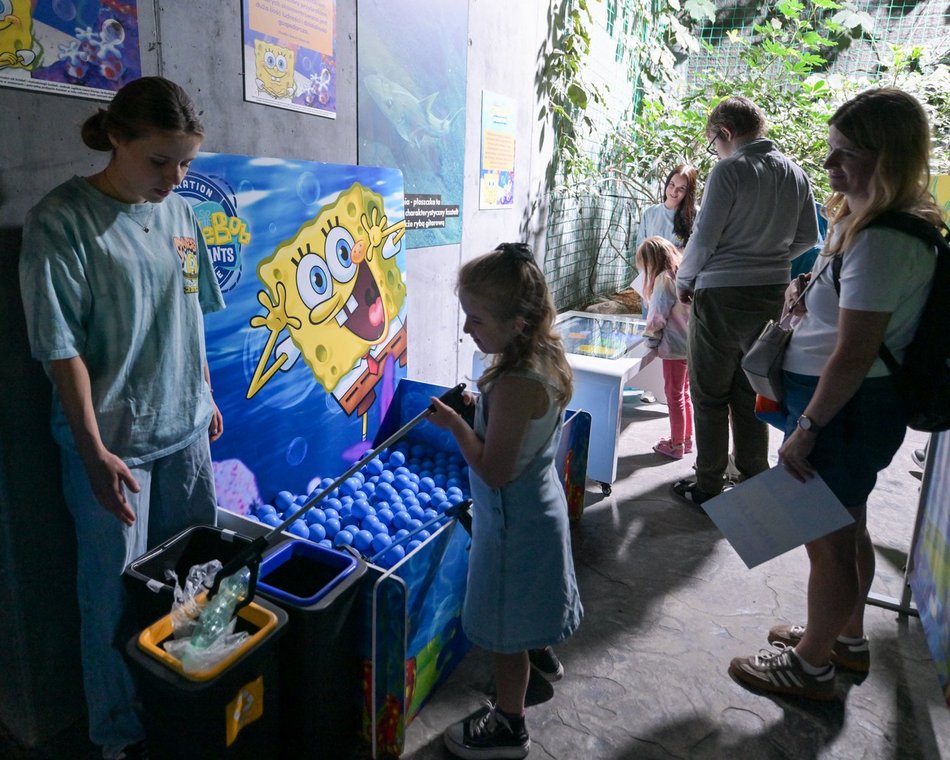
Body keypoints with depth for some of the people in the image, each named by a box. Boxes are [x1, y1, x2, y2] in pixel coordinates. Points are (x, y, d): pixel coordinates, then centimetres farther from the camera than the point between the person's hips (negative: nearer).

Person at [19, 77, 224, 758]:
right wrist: (96, 453, -16)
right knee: (118, 593, 8)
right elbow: (62, 348, -14)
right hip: (111, 441, -5)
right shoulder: (61, 221, -12)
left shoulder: (180, 214, 5)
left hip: (185, 428, 6)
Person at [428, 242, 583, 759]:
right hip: (543, 503, 9)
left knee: (507, 628, 11)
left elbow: (494, 472, -27)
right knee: (531, 602, 32)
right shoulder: (549, 358, -4)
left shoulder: (513, 385, -32)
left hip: (513, 519, -9)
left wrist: (455, 424, -18)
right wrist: (480, 408, 0)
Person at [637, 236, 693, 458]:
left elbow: (658, 315, -18)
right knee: (684, 393, 19)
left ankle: (676, 445, 13)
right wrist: (655, 330, 14)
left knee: (674, 395, 3)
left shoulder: (664, 278, -17)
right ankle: (687, 439, 30)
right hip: (690, 342, 8)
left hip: (674, 345, -8)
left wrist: (649, 332, 1)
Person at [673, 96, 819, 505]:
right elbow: (808, 238, 12)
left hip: (722, 295, -6)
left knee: (710, 395, 5)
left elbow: (704, 238, -13)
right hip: (773, 295, 7)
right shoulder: (795, 173, 8)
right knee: (751, 392, 16)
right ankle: (755, 481, 25)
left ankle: (708, 486, 12)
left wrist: (684, 281, 2)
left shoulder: (729, 171, -12)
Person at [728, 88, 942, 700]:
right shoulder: (865, 221, 8)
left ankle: (812, 664, 27)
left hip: (843, 406, -11)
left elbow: (853, 356, -26)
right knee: (848, 527, 24)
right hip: (859, 403, 11)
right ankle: (847, 637, 44)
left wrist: (806, 428, -19)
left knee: (827, 539, 6)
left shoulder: (882, 242, -25)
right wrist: (812, 301, 8)